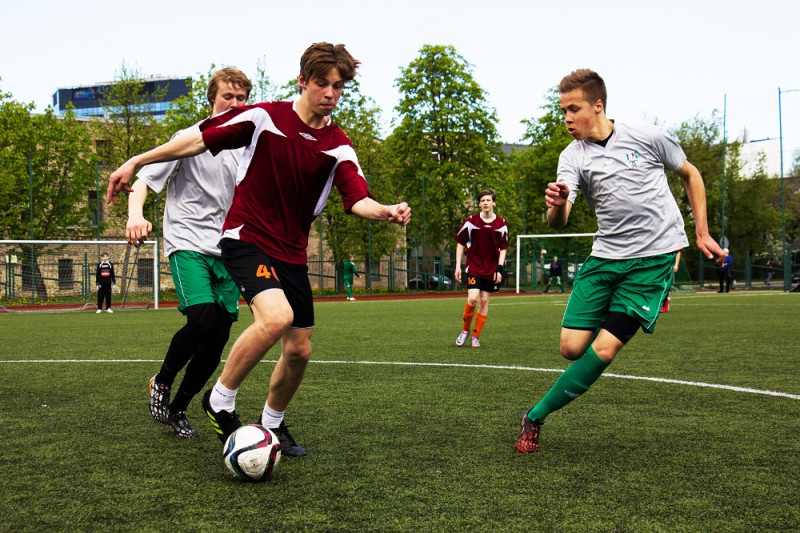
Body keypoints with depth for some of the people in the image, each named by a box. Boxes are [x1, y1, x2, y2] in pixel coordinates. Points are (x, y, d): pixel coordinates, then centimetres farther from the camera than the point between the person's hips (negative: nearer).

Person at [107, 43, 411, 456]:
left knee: (299, 350, 6)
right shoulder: (264, 117, -8)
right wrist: (136, 162, -4)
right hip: (246, 238, -5)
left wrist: (388, 211, -34)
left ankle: (272, 423, 32)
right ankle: (220, 400, -9)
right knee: (276, 316, -30)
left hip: (292, 253, 5)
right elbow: (198, 140, -3)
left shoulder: (338, 146, 0)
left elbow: (357, 200, -12)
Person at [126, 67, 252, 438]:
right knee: (203, 319, -24)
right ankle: (161, 382, 4)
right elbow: (145, 178, -9)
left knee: (218, 338, 0)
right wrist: (135, 213, -27)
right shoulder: (190, 138, -2)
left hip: (226, 252, 5)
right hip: (188, 244, -5)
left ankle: (177, 409, 18)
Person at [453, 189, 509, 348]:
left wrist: (500, 268, -4)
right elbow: (460, 243, 4)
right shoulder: (470, 221, -4)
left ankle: (476, 337, 14)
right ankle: (465, 330, 8)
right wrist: (458, 266, -1)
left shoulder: (501, 224, 0)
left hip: (491, 270, 2)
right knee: (472, 299, -15)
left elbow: (503, 248, 7)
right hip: (473, 267, -2)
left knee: (484, 301, 3)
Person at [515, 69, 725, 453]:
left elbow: (690, 175, 12)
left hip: (654, 256, -3)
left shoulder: (646, 137, -5)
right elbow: (558, 222, -14)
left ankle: (535, 418, 2)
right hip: (605, 255, 3)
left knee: (603, 350, -12)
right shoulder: (573, 157, -1)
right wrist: (557, 205, -37)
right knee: (572, 347, -7)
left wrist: (702, 233, 9)